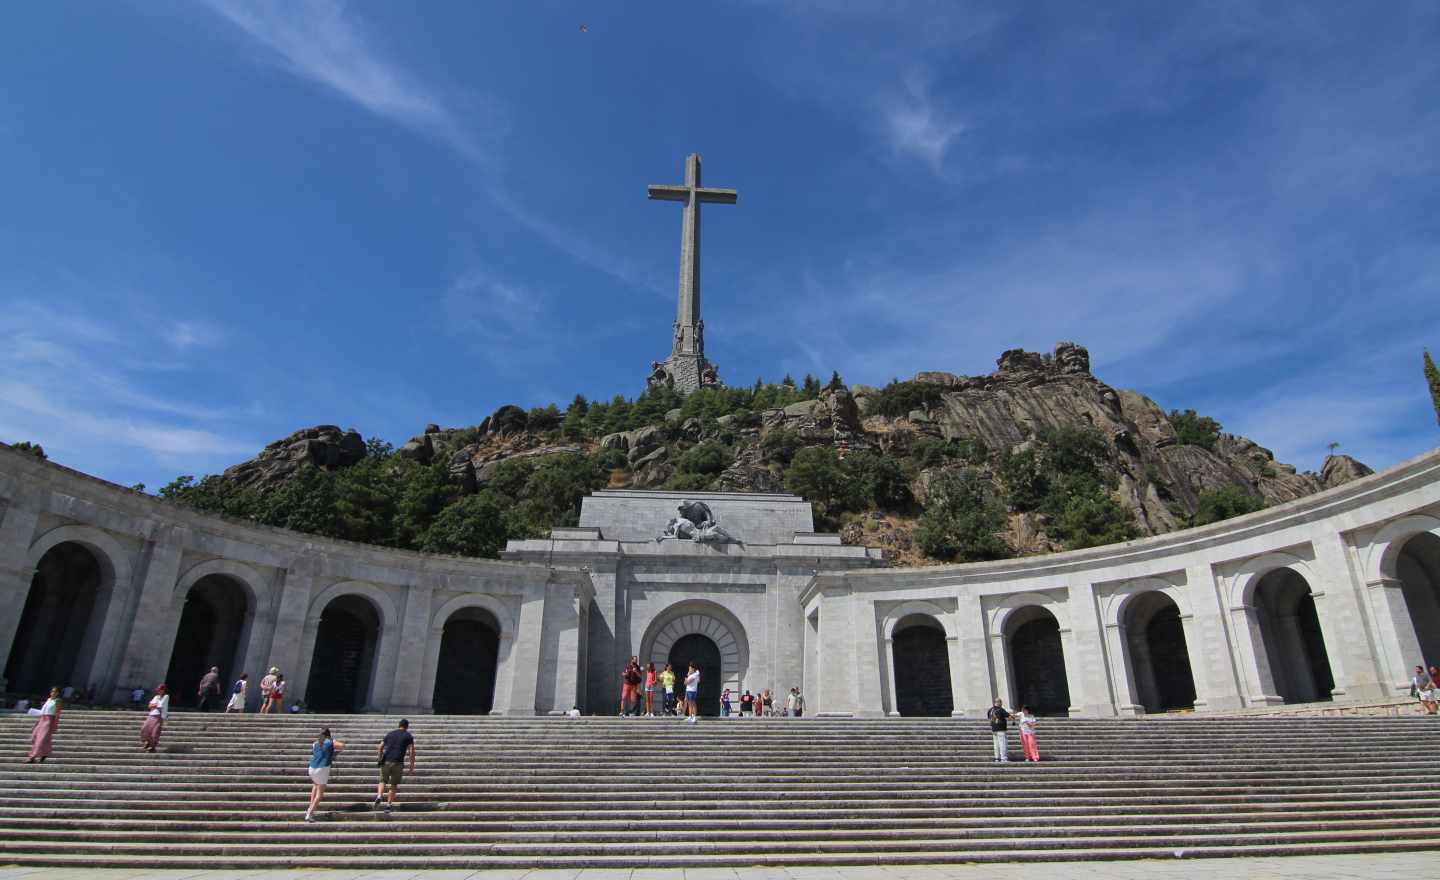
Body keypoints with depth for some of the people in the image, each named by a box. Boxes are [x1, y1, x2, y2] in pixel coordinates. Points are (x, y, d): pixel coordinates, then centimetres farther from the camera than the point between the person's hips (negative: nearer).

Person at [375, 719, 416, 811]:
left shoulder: (389, 734, 16)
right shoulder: (408, 736, 6)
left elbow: (380, 747, 12)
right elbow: (411, 751, -1)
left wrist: (380, 759, 24)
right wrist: (412, 766, 2)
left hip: (386, 761, 2)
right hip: (398, 763, -2)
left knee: (383, 781, 15)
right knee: (394, 785, 11)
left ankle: (379, 796, -10)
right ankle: (389, 804, 7)